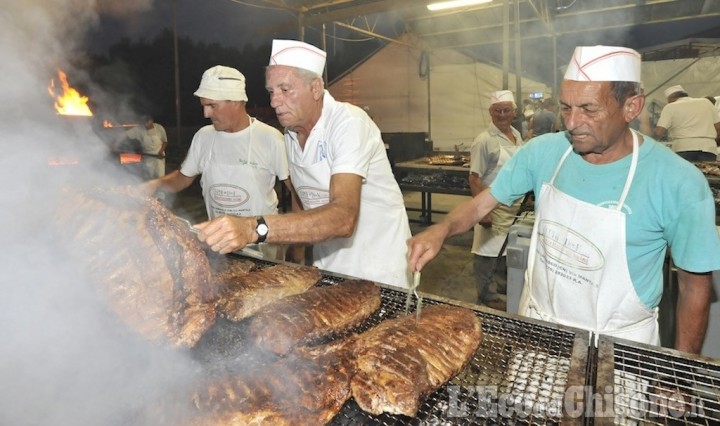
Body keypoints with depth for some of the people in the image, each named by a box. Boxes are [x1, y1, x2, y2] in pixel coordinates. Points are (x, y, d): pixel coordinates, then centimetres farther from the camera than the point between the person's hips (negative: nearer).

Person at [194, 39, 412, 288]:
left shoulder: (349, 123, -23)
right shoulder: (290, 133, 0)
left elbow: (343, 218, -37)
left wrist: (255, 229, -46)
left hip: (376, 267, -6)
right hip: (327, 264, 6)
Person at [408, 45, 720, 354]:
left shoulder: (680, 184, -20)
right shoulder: (542, 152, -12)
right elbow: (482, 204, -7)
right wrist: (441, 230, -26)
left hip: (617, 342, -3)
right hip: (536, 320, 3)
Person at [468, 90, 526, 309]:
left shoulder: (516, 135, 8)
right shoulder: (484, 140, -16)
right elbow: (474, 178, -19)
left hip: (515, 207, 8)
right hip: (493, 208, -8)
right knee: (488, 252, 2)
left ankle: (503, 286, 40)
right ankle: (488, 297, 16)